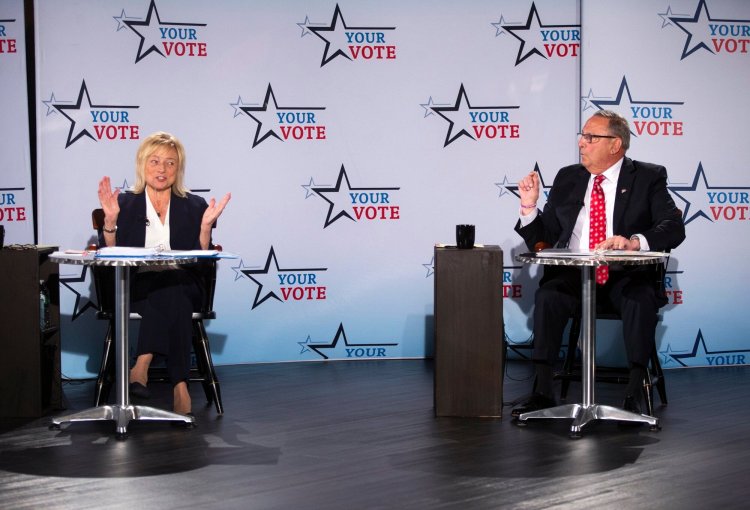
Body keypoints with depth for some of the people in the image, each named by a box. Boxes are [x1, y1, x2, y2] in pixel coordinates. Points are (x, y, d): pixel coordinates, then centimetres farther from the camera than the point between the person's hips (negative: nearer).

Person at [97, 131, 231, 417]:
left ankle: (142, 365, -45)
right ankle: (179, 386, -45)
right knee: (170, 294, -36)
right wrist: (110, 219, -7)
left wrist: (205, 225, -8)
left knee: (169, 289, -37)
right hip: (136, 288, 0)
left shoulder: (194, 206, 15)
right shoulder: (125, 204, 14)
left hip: (182, 287, 1)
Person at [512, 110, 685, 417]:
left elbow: (674, 228, -10)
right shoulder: (567, 179, 14)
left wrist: (634, 242, -28)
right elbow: (543, 240, 14)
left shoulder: (648, 178, 4)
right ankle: (543, 392, -25)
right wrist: (529, 206, -4)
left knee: (641, 301, -34)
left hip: (626, 277, -2)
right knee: (547, 296, -28)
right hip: (573, 276, 2)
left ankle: (633, 396, -29)